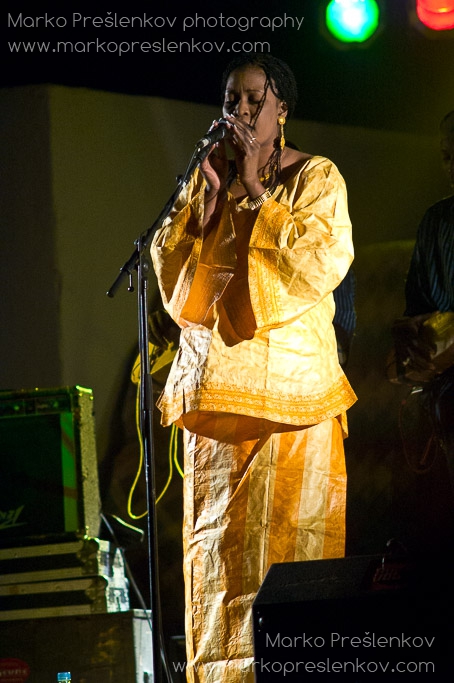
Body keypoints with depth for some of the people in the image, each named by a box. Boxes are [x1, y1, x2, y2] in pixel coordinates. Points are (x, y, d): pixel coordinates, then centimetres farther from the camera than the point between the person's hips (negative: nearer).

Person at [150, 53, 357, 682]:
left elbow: (319, 266, -10)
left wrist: (256, 196, -7)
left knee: (297, 531, -9)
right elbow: (171, 272, 8)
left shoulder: (317, 178, 5)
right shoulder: (205, 180, 17)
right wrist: (210, 196, -2)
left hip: (293, 382, -4)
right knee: (218, 536, -2)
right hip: (215, 381, 4)